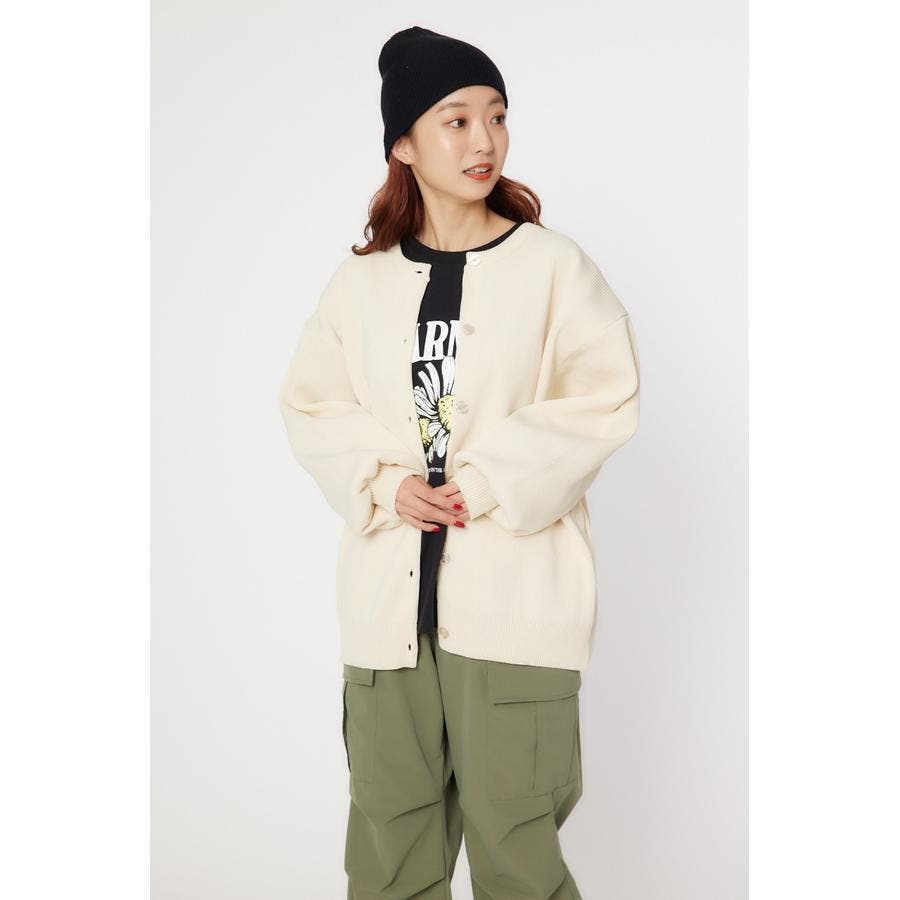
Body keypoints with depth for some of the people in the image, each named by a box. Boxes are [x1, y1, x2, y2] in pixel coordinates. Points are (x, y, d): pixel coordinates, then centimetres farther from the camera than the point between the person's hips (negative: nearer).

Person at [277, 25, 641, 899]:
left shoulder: (553, 265, -2)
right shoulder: (362, 279, 7)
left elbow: (605, 399, -6)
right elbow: (309, 406, 9)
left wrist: (487, 485, -13)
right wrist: (384, 486, -8)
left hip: (512, 580, -3)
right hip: (390, 583, 3)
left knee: (510, 825, 1)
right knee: (390, 817, 12)